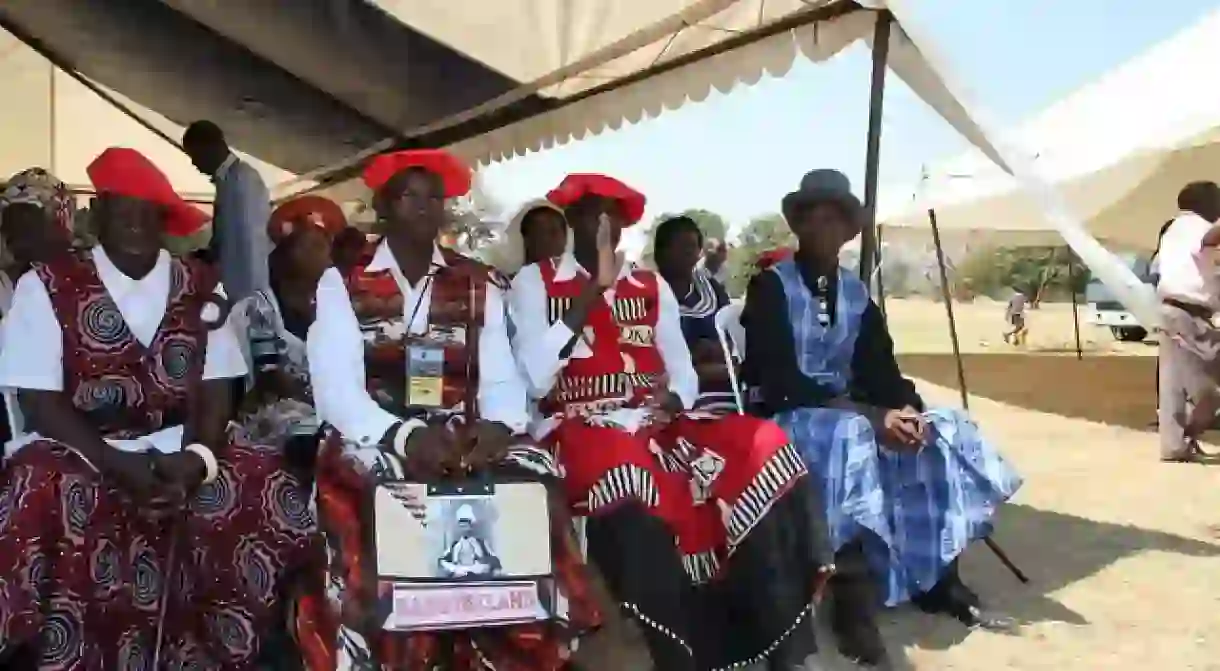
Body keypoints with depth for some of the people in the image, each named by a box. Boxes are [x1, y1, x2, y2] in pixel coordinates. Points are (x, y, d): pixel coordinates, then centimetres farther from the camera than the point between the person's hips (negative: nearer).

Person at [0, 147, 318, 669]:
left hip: (178, 453, 3)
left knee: (273, 496, -22)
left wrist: (196, 460, -19)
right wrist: (119, 465, -21)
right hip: (79, 454, -2)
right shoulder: (46, 286, 0)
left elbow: (215, 393, 2)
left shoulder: (201, 288, 7)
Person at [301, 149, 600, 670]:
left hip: (466, 445, 3)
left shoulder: (480, 285, 12)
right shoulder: (342, 284, 4)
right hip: (375, 441, -2)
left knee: (536, 476, -24)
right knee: (391, 496, -34)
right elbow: (334, 390, -8)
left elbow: (502, 379, 3)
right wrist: (404, 435, -25)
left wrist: (497, 425, -21)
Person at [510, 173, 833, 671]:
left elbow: (683, 374, 17)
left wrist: (672, 400, -9)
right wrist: (595, 288, -10)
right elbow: (535, 380, -7)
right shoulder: (534, 281, 8)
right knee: (629, 470, -39)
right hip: (580, 430, -4)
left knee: (761, 446, -23)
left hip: (657, 425, 4)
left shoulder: (653, 286, 20)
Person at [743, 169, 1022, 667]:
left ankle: (938, 579, -4)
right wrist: (871, 417, -27)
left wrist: (906, 409, -20)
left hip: (852, 412, 7)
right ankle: (851, 604, -32)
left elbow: (880, 369, 5)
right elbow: (779, 381, -19)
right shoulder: (771, 285, -8)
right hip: (788, 415, -6)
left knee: (944, 432, -10)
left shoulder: (857, 294, 11)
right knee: (851, 438, -37)